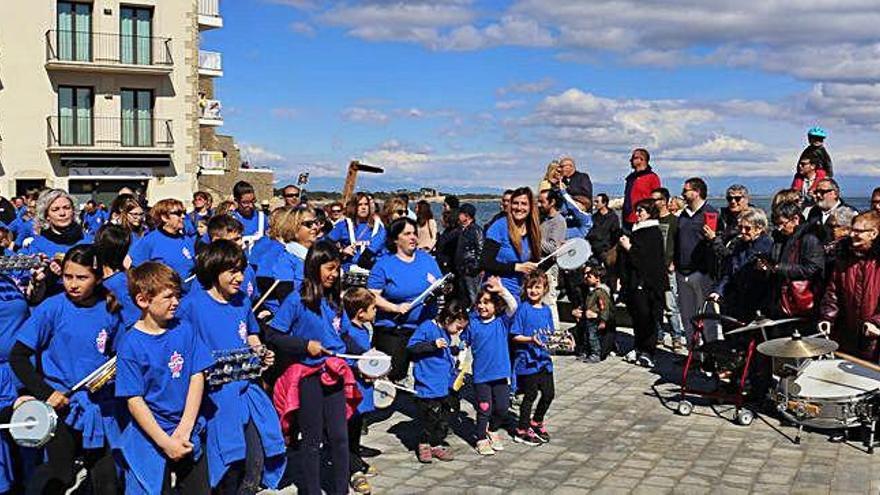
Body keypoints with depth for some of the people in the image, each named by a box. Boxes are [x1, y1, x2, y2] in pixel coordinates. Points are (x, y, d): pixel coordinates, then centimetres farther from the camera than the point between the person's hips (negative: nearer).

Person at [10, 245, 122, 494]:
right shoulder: (52, 308, -7)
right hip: (62, 403, -3)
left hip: (100, 405, 3)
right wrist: (46, 393, -12)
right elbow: (18, 357, -6)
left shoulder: (109, 311, 1)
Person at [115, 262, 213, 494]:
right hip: (151, 436, -3)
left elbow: (197, 377, -2)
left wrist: (184, 429, -10)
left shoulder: (184, 330, -1)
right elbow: (135, 401, -11)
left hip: (190, 433, 3)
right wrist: (166, 442, -17)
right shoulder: (130, 344, -10)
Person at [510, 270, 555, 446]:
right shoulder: (523, 309, -11)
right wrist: (531, 339, -26)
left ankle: (536, 423, 34)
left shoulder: (546, 309, 8)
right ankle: (522, 430, 17)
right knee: (530, 395, 2)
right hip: (527, 359, -6)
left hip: (544, 358, 6)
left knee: (549, 393, 11)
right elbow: (515, 336, -12)